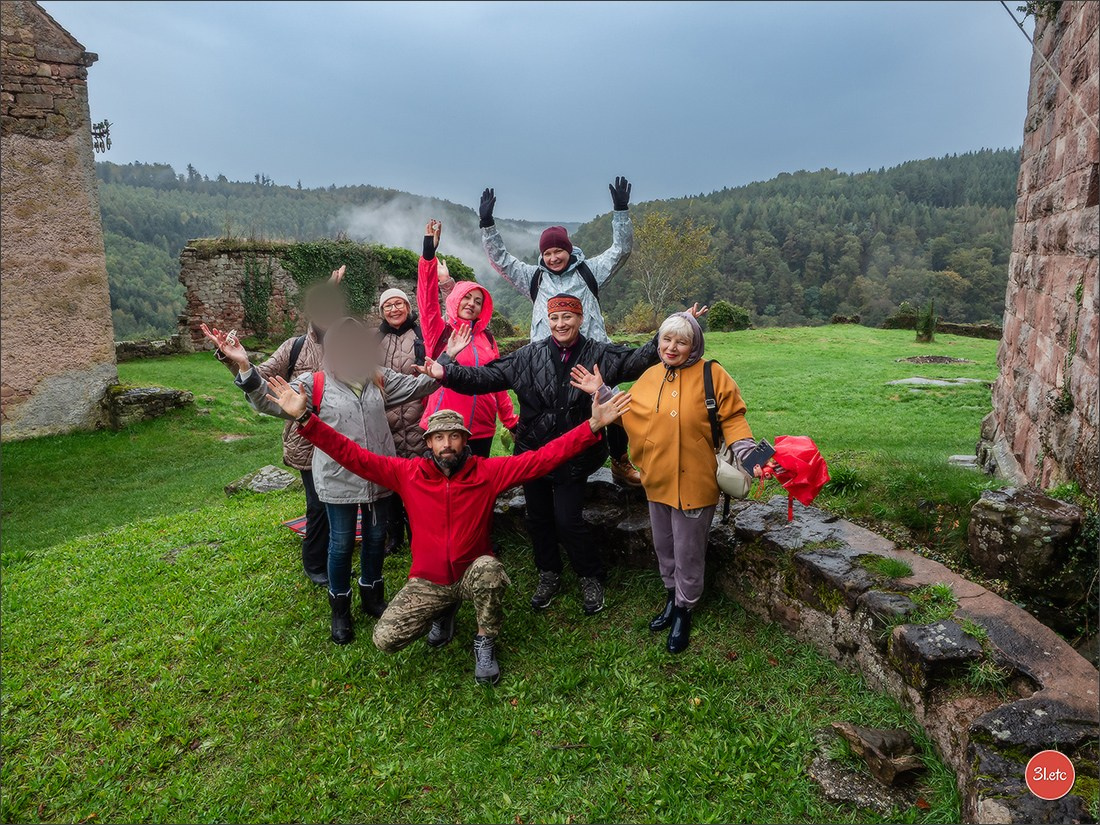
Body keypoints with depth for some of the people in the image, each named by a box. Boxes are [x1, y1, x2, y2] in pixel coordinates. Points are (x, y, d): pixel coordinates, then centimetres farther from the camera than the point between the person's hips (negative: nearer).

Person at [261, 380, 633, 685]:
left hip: (473, 572, -1)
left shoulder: (487, 472, -11)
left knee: (489, 570, -36)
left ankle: (486, 642, -4)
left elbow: (543, 457, -17)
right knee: (385, 639, -15)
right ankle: (443, 611, 17)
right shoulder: (408, 473, -8)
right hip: (427, 581, 2)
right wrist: (304, 418, -19)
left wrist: (593, 425, -27)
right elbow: (353, 456, -10)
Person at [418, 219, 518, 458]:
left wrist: (511, 421, 10)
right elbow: (427, 300, -14)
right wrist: (429, 254, -23)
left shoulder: (487, 338, 9)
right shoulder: (439, 331, 1)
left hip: (482, 430, 3)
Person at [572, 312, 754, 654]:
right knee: (663, 547, 21)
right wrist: (601, 392, 4)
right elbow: (627, 411, 13)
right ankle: (672, 597, 44)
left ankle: (684, 612, 30)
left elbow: (732, 419, -8)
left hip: (694, 482, -5)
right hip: (658, 480, 5)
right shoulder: (651, 376, 5)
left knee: (688, 553, 9)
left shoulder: (712, 374, -10)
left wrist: (747, 454, -20)